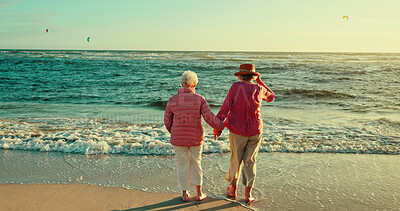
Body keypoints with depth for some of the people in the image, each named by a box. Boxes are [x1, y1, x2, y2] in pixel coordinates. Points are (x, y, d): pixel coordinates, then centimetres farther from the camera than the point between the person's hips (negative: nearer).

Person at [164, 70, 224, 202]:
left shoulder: (172, 100, -7)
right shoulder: (199, 99, -11)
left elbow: (167, 121, 0)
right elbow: (209, 118, -15)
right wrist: (221, 126, 3)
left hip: (178, 138, 0)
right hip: (196, 138, 0)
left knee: (182, 165, 14)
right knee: (196, 164, 17)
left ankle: (185, 194, 23)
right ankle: (199, 193, 22)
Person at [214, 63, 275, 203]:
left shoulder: (236, 87, -11)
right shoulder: (259, 89, -2)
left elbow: (225, 107, -13)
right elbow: (271, 97, 20)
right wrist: (260, 82, 20)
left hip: (237, 131, -1)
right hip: (255, 131, 2)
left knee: (235, 160, 14)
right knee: (250, 162, 10)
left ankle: (233, 189, 28)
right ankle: (248, 193, 10)